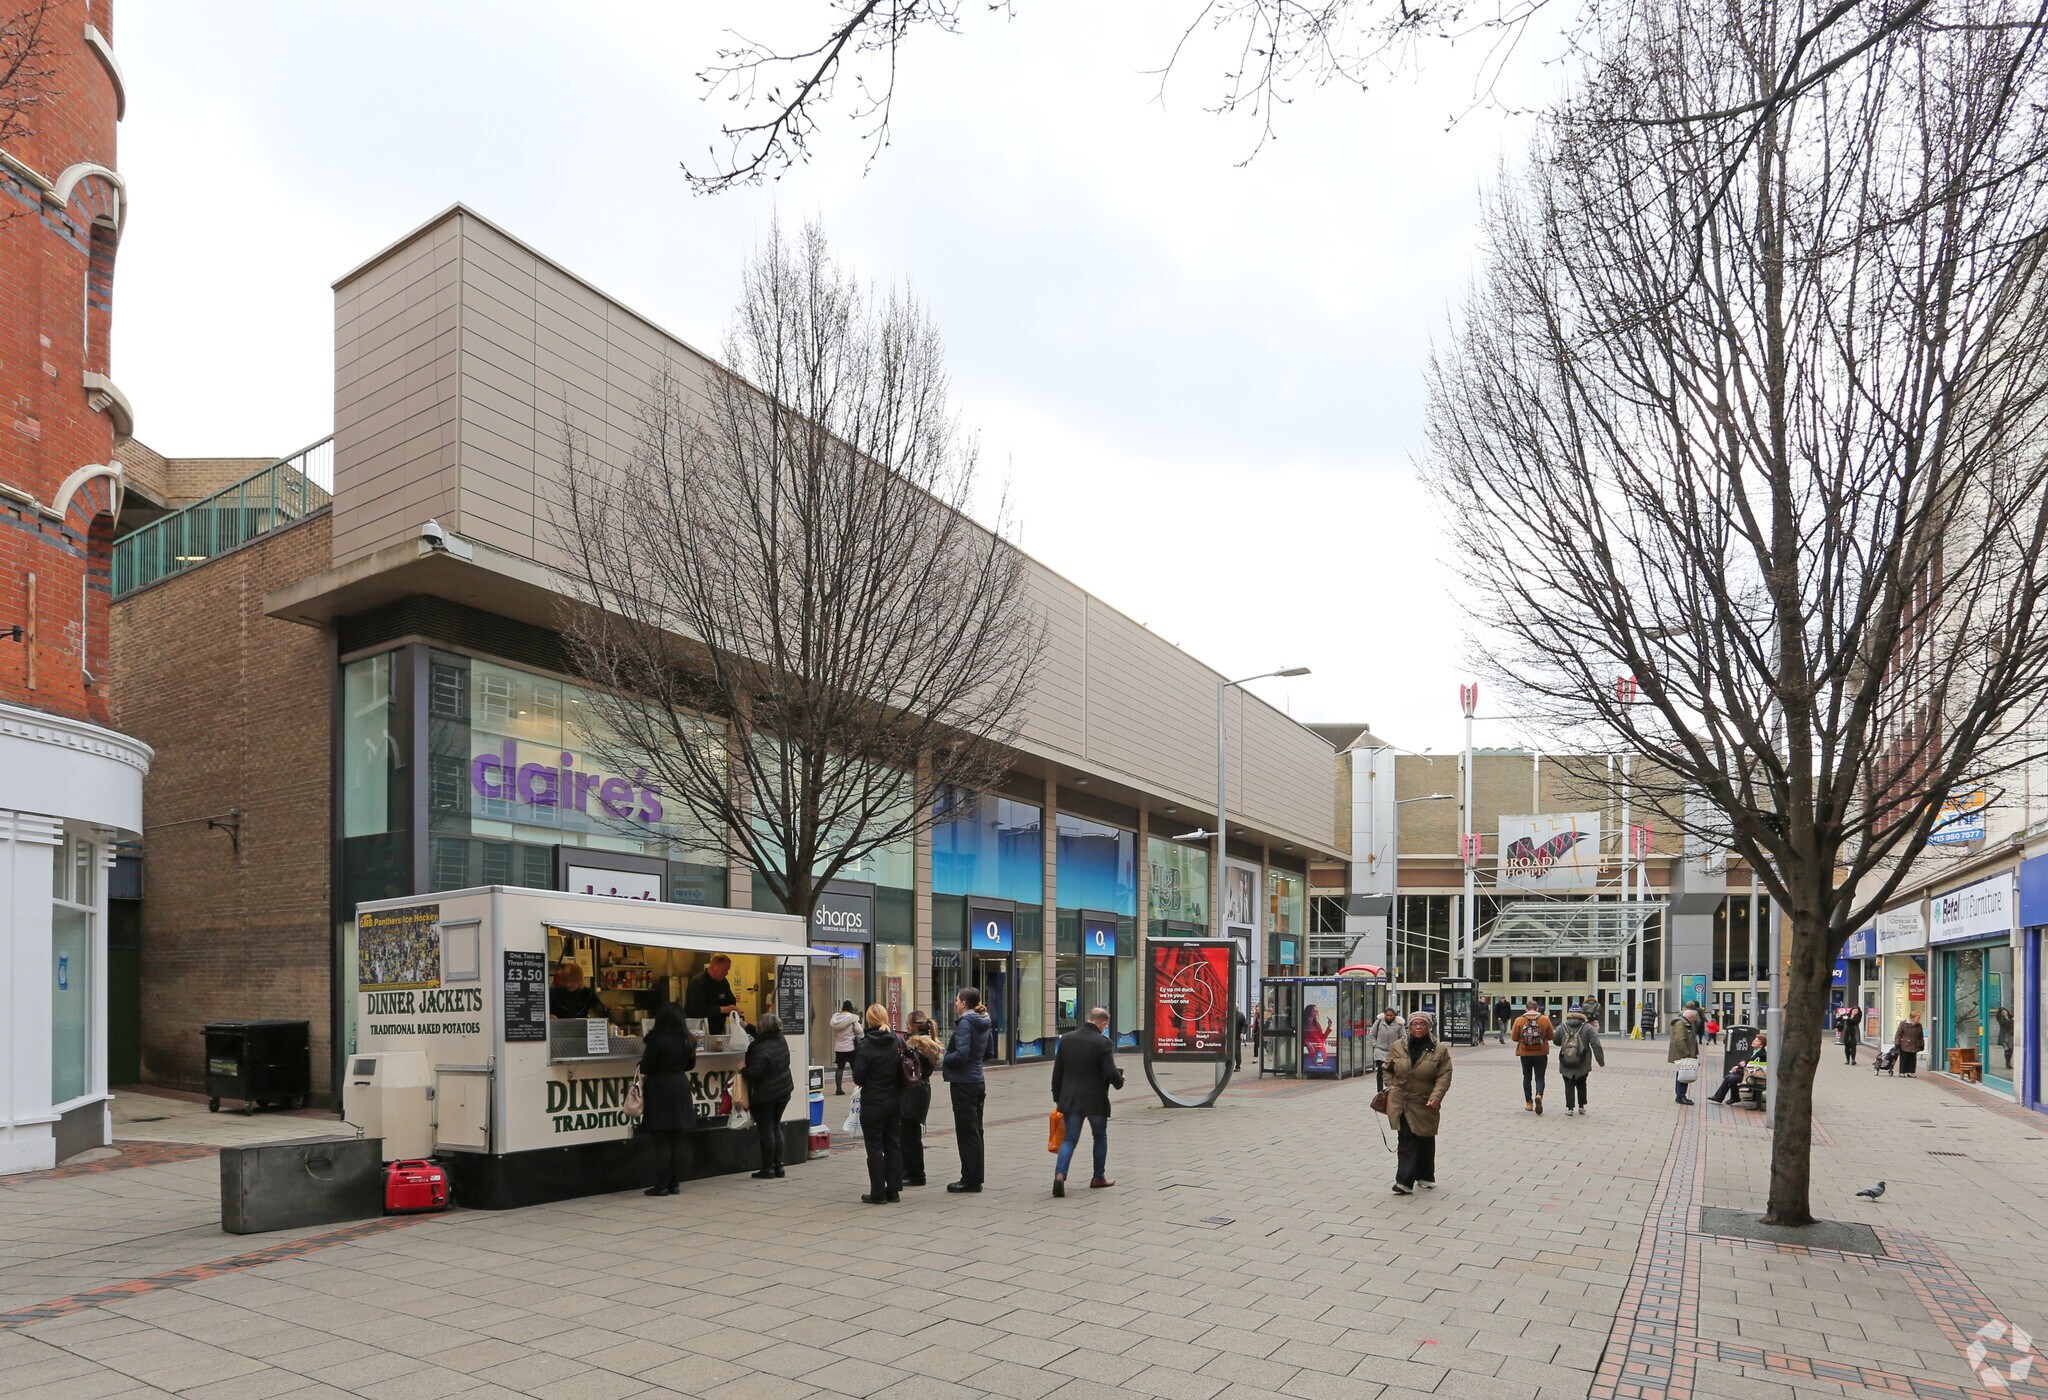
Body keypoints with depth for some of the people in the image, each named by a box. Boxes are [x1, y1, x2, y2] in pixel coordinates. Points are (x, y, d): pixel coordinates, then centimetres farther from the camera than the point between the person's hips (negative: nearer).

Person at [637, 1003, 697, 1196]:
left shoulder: (656, 1038, -13)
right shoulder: (686, 1039, 5)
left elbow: (645, 1068, -12)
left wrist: (645, 1054, 7)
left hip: (659, 1088, -5)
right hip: (680, 1087, 5)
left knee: (661, 1141, -1)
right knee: (677, 1141, 10)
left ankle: (661, 1185, 2)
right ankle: (675, 1184, 14)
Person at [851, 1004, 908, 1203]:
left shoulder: (865, 1045, -15)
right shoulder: (898, 1042, -1)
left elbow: (858, 1078, -14)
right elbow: (906, 1071, 4)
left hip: (873, 1104, -5)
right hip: (895, 1102, 5)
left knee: (875, 1148, 4)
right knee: (893, 1145, 13)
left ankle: (878, 1193, 6)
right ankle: (893, 1190, 16)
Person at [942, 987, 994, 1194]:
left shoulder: (965, 1023, -17)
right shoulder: (984, 1023, 10)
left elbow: (961, 1054, -24)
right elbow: (988, 1051, 19)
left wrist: (943, 1061, -9)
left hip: (963, 1083, -9)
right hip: (978, 1081, 9)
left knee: (966, 1132, -2)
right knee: (974, 1130, 15)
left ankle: (969, 1180, 4)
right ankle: (975, 1178, 22)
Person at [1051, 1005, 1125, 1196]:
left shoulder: (1066, 1039, 2)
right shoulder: (1103, 1043, -15)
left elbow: (1057, 1072, 7)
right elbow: (1111, 1073, -18)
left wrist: (1058, 1098, 16)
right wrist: (1119, 1081, 6)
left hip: (1070, 1099, 3)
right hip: (1095, 1100, -3)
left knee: (1070, 1139, 7)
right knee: (1100, 1137, 18)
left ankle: (1060, 1174, -14)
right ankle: (1099, 1178, 27)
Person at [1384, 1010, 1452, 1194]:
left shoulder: (1439, 1051, -4)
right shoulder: (1398, 1047, 2)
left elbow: (1444, 1076, -9)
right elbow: (1388, 1069, 14)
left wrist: (1436, 1096, -20)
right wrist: (1391, 1086, 0)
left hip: (1425, 1105, 0)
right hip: (1401, 1104, 0)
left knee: (1425, 1143, 15)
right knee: (1406, 1142, -6)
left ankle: (1425, 1177, 34)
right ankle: (1405, 1181, -8)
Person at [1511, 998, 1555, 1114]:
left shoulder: (1519, 1020, -6)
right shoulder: (1545, 1019, -5)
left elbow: (1514, 1037, -4)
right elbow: (1551, 1036, 1)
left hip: (1525, 1054, 0)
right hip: (1541, 1054, 0)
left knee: (1527, 1078, 14)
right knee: (1539, 1078, 7)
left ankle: (1529, 1103, 17)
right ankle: (1539, 1095, -20)